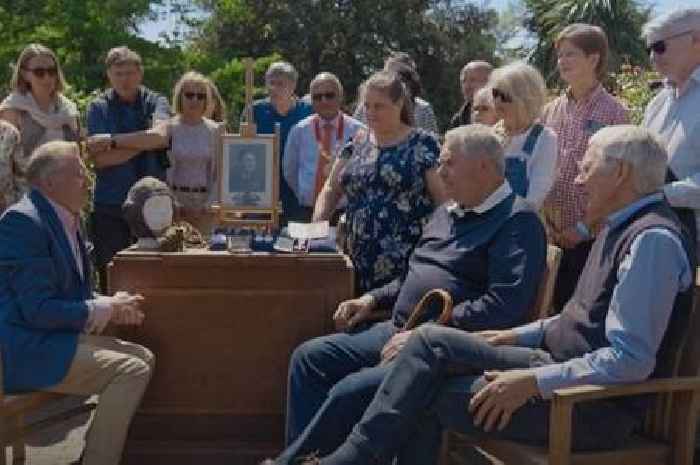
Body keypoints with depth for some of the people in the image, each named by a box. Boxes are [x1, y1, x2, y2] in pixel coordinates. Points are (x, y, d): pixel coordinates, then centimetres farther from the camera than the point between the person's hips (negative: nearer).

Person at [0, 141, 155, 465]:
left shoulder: (65, 219, 12)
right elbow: (38, 309, -22)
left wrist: (113, 306, 0)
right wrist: (105, 310, -13)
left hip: (55, 336, 10)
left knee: (143, 358, 6)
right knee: (132, 371, -19)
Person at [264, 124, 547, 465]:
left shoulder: (518, 221, -10)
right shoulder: (447, 212, 19)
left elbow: (505, 305, -22)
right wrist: (373, 299, 13)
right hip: (399, 331, 9)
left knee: (351, 391, -26)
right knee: (308, 358, -1)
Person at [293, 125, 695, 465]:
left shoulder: (654, 240, -19)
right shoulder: (621, 227, 14)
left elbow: (632, 360, -25)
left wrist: (533, 382, -24)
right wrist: (517, 336, 12)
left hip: (600, 404, -9)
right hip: (562, 363, 9)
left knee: (425, 399, -14)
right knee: (431, 339, -5)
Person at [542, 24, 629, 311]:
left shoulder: (613, 112, -7)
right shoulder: (551, 110, 8)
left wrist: (587, 226, -12)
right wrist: (543, 221, 2)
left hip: (591, 235, -5)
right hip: (554, 233, 5)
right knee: (558, 303, 12)